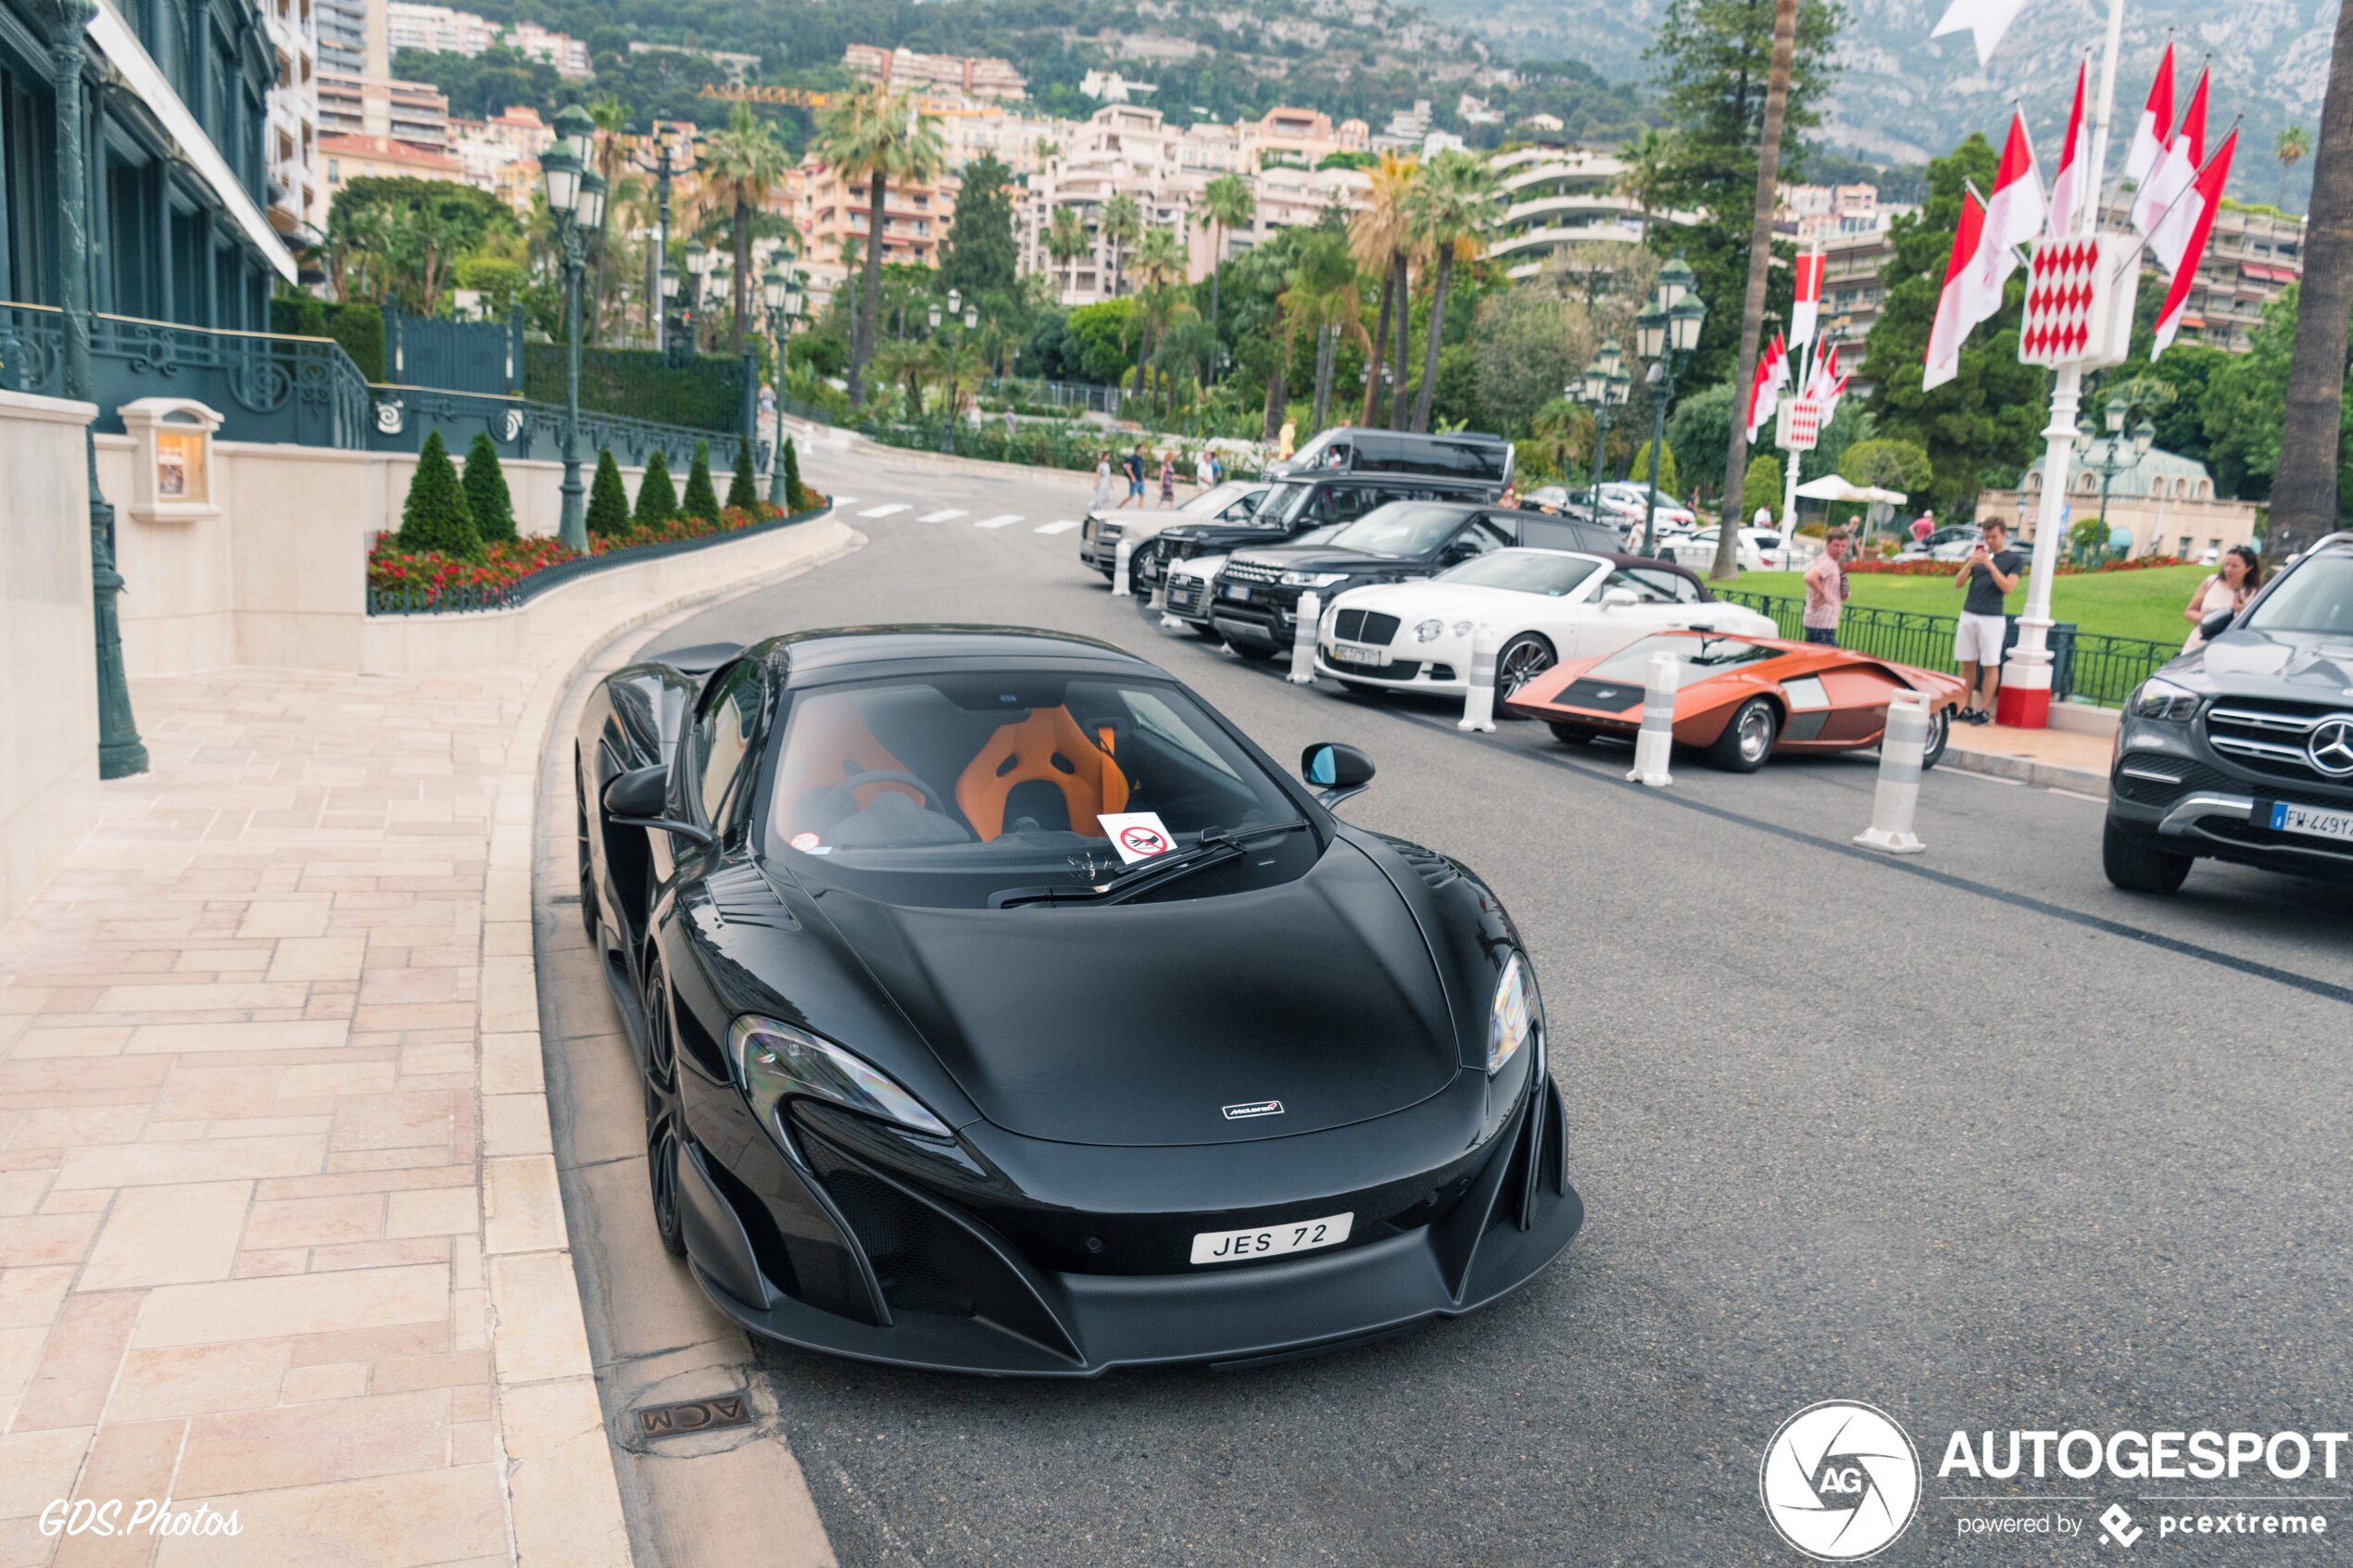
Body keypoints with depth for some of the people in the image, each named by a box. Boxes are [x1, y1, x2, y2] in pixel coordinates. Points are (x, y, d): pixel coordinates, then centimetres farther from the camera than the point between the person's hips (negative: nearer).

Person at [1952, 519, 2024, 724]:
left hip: (1992, 619, -4)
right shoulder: (1977, 555, 13)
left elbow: (2008, 587, -11)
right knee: (1967, 664, 5)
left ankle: (1984, 711, 0)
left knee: (1990, 666, -2)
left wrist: (1990, 565, -18)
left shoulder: (2015, 559, 2)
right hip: (1968, 615, 4)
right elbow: (1958, 583, 7)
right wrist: (1970, 563, -9)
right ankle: (1966, 708, 10)